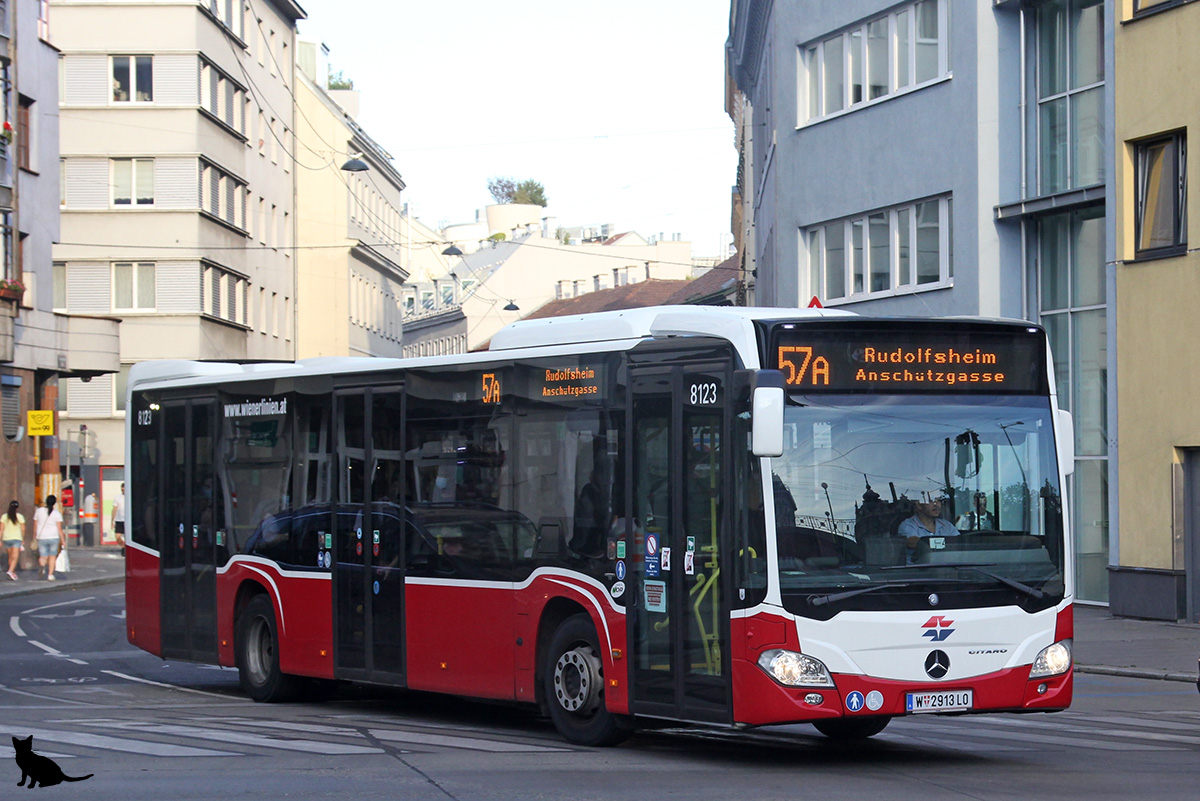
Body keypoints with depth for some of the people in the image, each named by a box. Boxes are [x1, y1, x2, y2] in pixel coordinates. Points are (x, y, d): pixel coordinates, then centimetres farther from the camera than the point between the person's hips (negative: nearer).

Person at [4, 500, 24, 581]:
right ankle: (10, 571, -30)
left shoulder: (4, 517, 3)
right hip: (16, 538, -4)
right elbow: (23, 529, -3)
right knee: (15, 557, -9)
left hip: (6, 538, 4)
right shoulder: (20, 516, -4)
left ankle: (13, 574, 26)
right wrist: (23, 538, 12)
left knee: (10, 557, 17)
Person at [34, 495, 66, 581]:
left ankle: (42, 565, -32)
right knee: (52, 556, 12)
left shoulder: (39, 511, 2)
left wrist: (34, 537, 18)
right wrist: (63, 541, -2)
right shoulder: (57, 513, -5)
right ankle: (50, 575, 9)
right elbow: (59, 529, -7)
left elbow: (35, 526, 7)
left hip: (41, 538, 1)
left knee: (43, 557, 2)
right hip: (53, 537, -1)